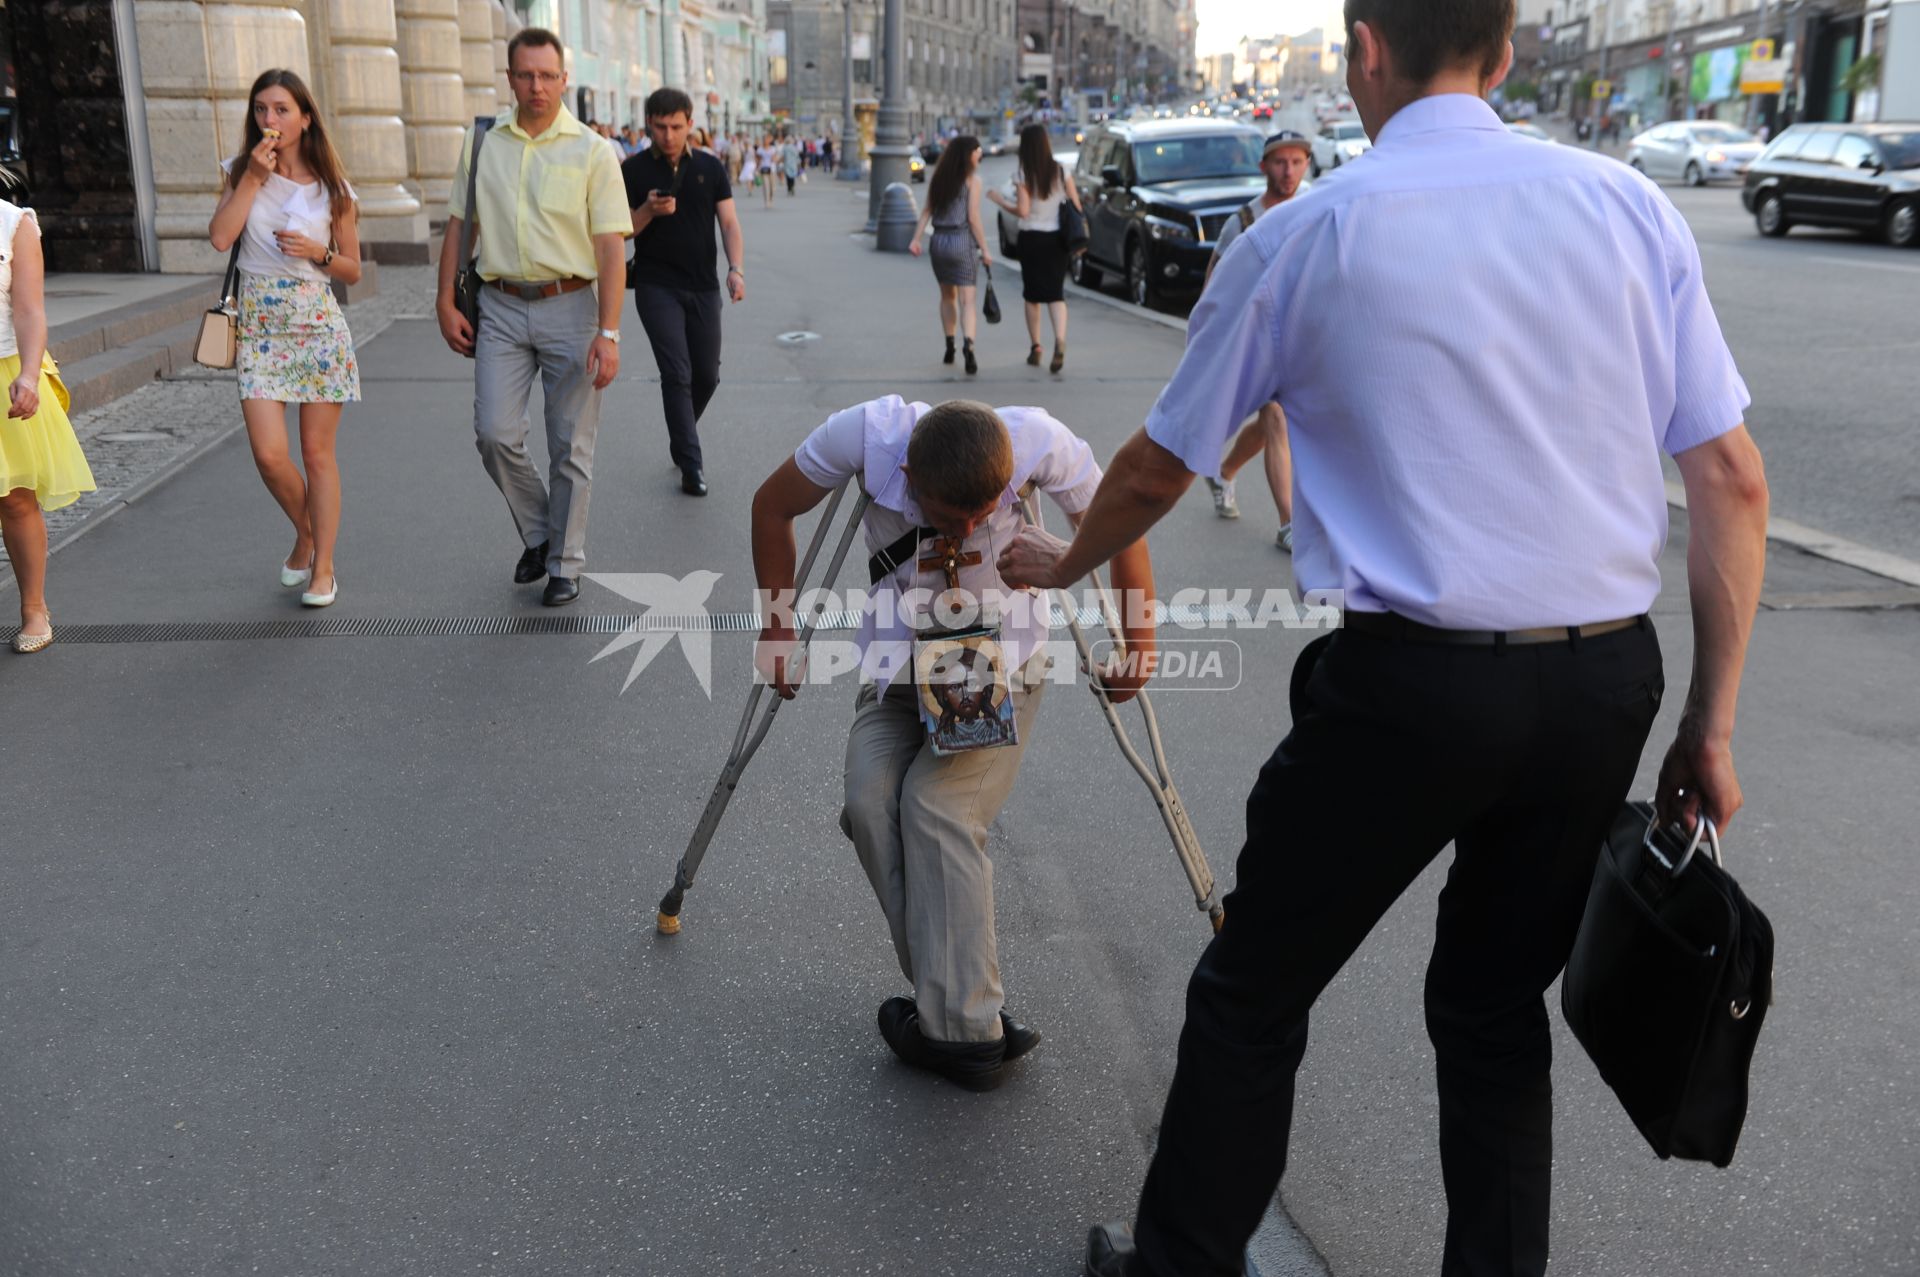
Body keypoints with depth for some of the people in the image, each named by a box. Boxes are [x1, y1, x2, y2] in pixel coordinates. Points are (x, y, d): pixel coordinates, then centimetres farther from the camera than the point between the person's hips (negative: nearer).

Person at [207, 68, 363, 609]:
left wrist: (319, 252, -13)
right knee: (269, 454, -8)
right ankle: (304, 535, 21)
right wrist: (253, 177, -12)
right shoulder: (242, 171, 5)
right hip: (260, 325, 1)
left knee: (317, 452, 2)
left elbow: (352, 270, 6)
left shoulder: (330, 187, 2)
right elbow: (220, 237, -11)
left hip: (318, 323, -1)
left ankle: (323, 567, 11)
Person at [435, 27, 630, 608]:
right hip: (501, 306, 3)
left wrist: (608, 333, -15)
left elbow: (611, 246, -8)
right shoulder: (481, 142, 7)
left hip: (570, 307, -3)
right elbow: (458, 226, 13)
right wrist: (446, 303, 7)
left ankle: (564, 563, 17)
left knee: (570, 446, 2)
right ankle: (536, 532, 20)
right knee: (495, 434, -4)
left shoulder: (591, 151, -4)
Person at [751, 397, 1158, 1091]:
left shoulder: (1039, 440, -27)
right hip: (898, 661, 2)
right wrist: (778, 627, -2)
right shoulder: (865, 433, -25)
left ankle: (965, 1031, -14)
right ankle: (966, 1007, -11)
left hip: (1004, 661, -2)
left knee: (939, 807, -24)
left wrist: (1137, 642, -5)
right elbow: (773, 507, -7)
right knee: (871, 801, -21)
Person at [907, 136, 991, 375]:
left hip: (939, 240, 5)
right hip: (961, 241, -5)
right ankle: (968, 346, -29)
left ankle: (949, 348, 23)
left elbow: (927, 210, 4)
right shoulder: (972, 179, -6)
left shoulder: (938, 177, 10)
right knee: (966, 300, -9)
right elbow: (973, 218, -10)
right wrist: (984, 249, -7)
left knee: (947, 295, 20)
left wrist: (915, 239, 2)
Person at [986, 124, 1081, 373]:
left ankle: (1035, 348, 14)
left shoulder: (1023, 175, -9)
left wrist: (1000, 199, -1)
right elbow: (1076, 206, 0)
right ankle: (1060, 341, -22)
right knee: (1056, 293, 1)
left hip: (1031, 238, -2)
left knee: (1032, 294, 11)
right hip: (1057, 238, 2)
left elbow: (1023, 211, -15)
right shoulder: (1061, 172, 0)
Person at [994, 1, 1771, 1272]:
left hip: (1412, 687, -4)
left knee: (1253, 994, 14)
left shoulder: (1305, 235, -3)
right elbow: (1733, 480, 2)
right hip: (1607, 685, 4)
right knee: (1498, 1009, 21)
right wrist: (1712, 723, 9)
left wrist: (1062, 563, 26)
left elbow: (1157, 472, 7)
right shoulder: (1628, 204, 5)